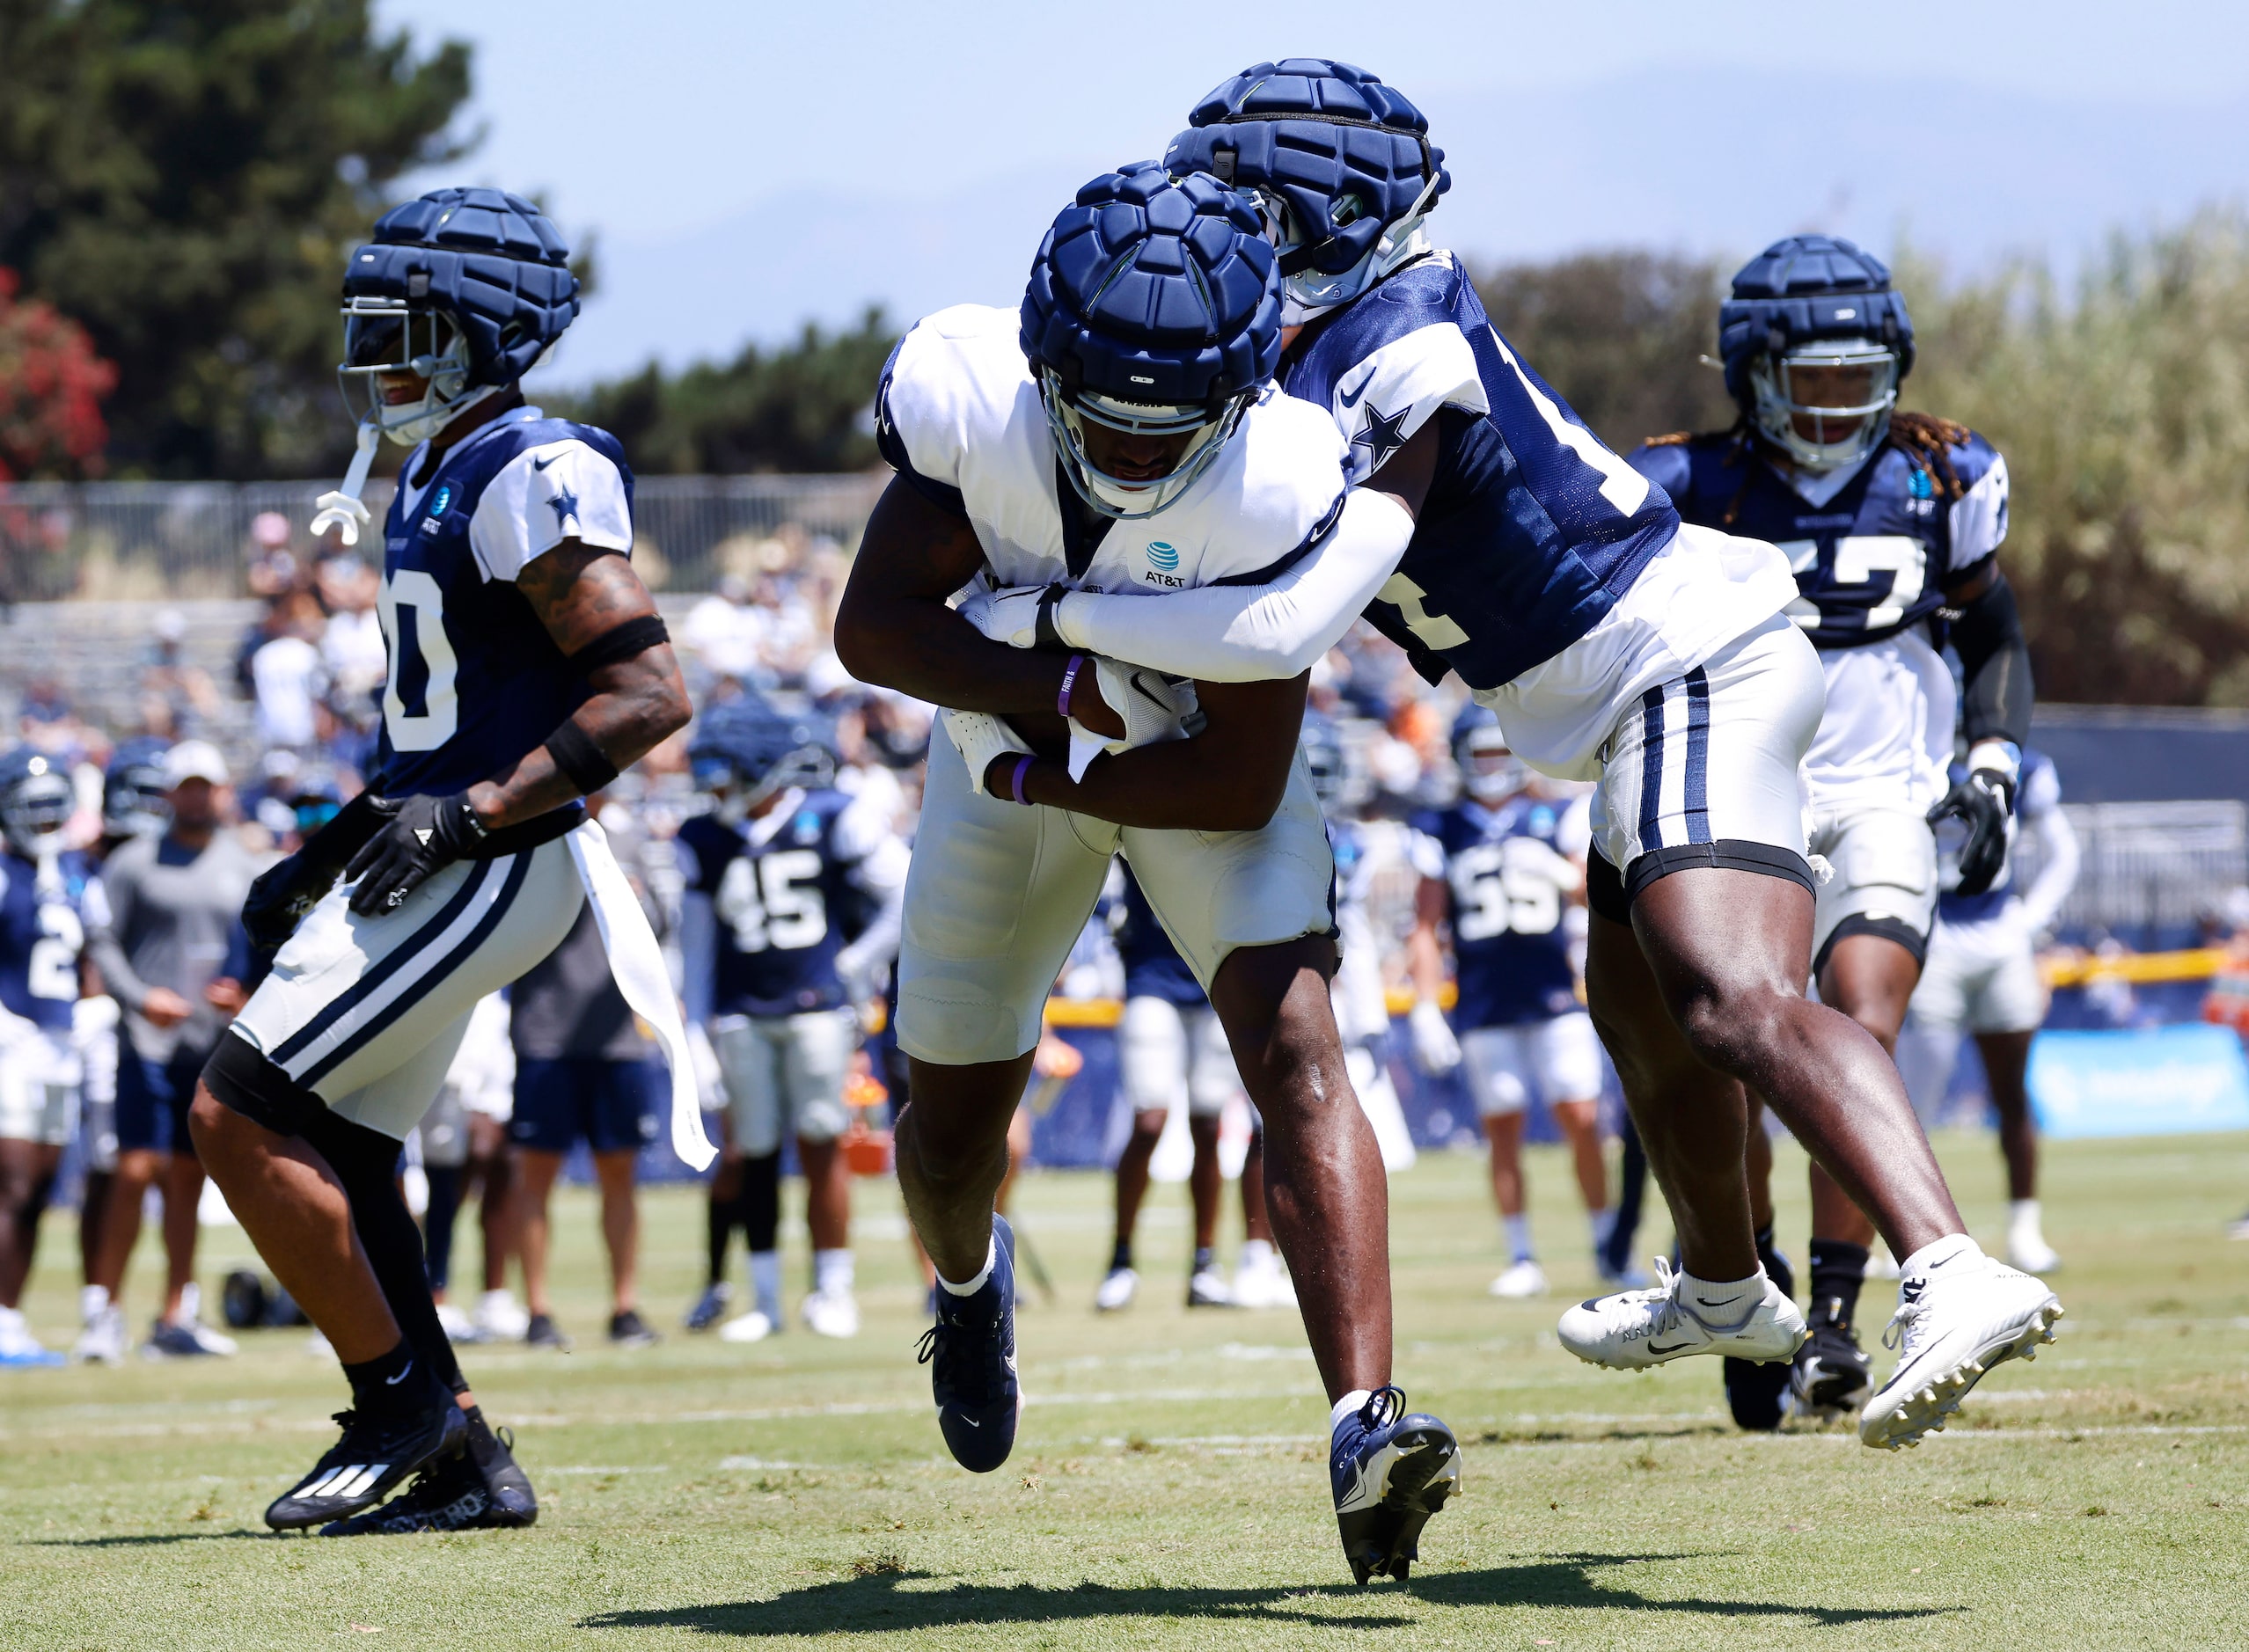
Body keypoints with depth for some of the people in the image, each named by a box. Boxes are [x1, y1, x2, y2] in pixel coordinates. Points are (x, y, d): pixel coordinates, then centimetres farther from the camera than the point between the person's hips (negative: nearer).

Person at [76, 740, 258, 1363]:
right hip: (150, 1040, -4)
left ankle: (176, 1318, 10)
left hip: (216, 1044, 4)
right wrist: (140, 997, -16)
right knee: (137, 1170, -12)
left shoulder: (245, 868, 13)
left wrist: (247, 990, -4)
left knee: (188, 1178, 7)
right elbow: (101, 941, -2)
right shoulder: (134, 863, 1)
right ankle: (105, 1306, -4)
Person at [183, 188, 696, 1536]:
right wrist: (327, 856, 21)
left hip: (491, 872, -10)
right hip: (431, 865, 10)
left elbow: (648, 693, -22)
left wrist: (469, 814, -24)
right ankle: (466, 1464, 14)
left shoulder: (533, 478, -16)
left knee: (242, 1113, -12)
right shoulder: (444, 476, 15)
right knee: (336, 1158, 10)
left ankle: (403, 1407, -2)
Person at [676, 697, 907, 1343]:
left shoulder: (834, 821, -6)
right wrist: (699, 1027, 8)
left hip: (818, 1007, -3)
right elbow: (696, 938, 11)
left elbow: (909, 896, 2)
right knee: (753, 1155, 2)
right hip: (742, 1017, 3)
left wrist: (855, 966, 0)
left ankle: (832, 1289, 5)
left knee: (820, 1146, -3)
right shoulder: (703, 842, 4)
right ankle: (764, 1297, 8)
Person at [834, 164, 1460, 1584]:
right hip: (1011, 740, 3)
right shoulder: (967, 395, -30)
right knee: (955, 1120, 14)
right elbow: (874, 624, -22)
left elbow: (1241, 781, -29)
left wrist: (1037, 778, -23)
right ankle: (968, 1285, 52)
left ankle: (1364, 1425, -36)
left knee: (1294, 1047, -25)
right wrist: (1063, 689, -35)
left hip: (1205, 766, -3)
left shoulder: (1272, 487, -36)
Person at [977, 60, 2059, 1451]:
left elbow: (1287, 629, -30)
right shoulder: (1384, 319, 7)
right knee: (1640, 1011, 28)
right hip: (1670, 673, 11)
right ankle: (1725, 1289, 51)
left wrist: (1053, 616, -21)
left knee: (1736, 1003, -28)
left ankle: (1956, 1277, -45)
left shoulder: (1385, 379, -22)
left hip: (1684, 676, -11)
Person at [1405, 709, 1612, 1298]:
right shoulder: (1442, 832, 8)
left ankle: (1606, 1245, 3)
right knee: (1503, 1131, 0)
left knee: (1582, 1121, -7)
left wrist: (1561, 873, -16)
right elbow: (1425, 927, 8)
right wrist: (1425, 1010, 1)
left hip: (1555, 999, 0)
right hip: (1483, 1005, 0)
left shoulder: (1556, 819, 8)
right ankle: (1521, 1258, 7)